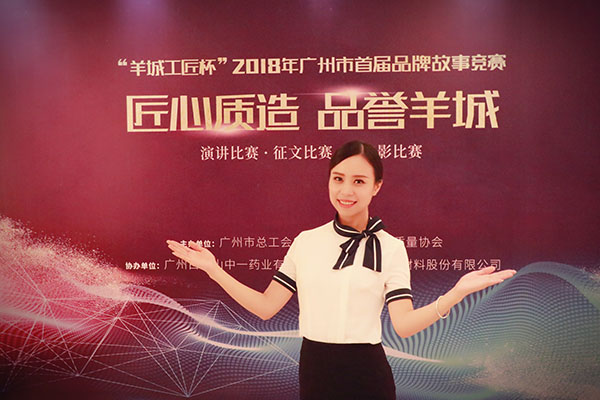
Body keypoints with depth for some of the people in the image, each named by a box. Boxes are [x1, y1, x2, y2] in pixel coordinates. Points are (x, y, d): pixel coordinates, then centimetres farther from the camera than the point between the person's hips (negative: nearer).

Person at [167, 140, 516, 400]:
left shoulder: (390, 248, -4)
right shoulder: (306, 242, 2)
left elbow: (404, 324, -13)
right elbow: (266, 307, 0)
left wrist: (458, 292, -26)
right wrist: (214, 270, -7)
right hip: (314, 367, 2)